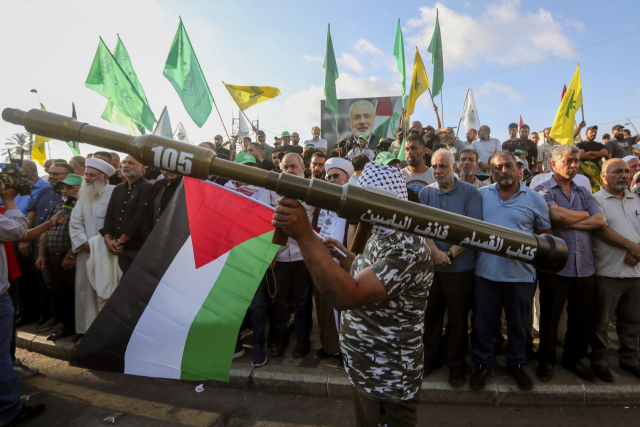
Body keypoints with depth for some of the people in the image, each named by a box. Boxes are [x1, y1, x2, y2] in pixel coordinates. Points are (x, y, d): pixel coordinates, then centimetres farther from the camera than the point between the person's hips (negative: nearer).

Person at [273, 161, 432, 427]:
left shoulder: (409, 250, -30)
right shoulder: (379, 237, 2)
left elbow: (347, 296, -42)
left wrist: (305, 236, -46)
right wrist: (344, 255, 7)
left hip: (387, 384, -9)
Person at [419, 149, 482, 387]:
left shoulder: (469, 192, -4)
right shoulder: (425, 192, 4)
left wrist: (450, 254, -16)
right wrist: (434, 252, -18)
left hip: (460, 267, -2)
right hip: (429, 266, 3)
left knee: (458, 318, 9)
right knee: (430, 314, 13)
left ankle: (456, 365, 28)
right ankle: (430, 359, 32)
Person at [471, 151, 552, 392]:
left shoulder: (534, 199, 2)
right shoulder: (481, 195, 4)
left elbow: (546, 233, 8)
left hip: (521, 273, 0)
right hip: (486, 271, 1)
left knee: (518, 323, 16)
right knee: (483, 321, 11)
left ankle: (516, 364, 38)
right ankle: (483, 363, 31)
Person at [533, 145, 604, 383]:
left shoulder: (583, 192, 15)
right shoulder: (543, 190, -2)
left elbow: (600, 221, 1)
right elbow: (557, 215, -18)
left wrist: (570, 221, -10)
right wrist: (584, 215, -2)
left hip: (585, 266, 5)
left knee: (582, 317, 14)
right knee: (550, 316, 6)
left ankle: (574, 358, 34)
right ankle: (547, 360, 24)